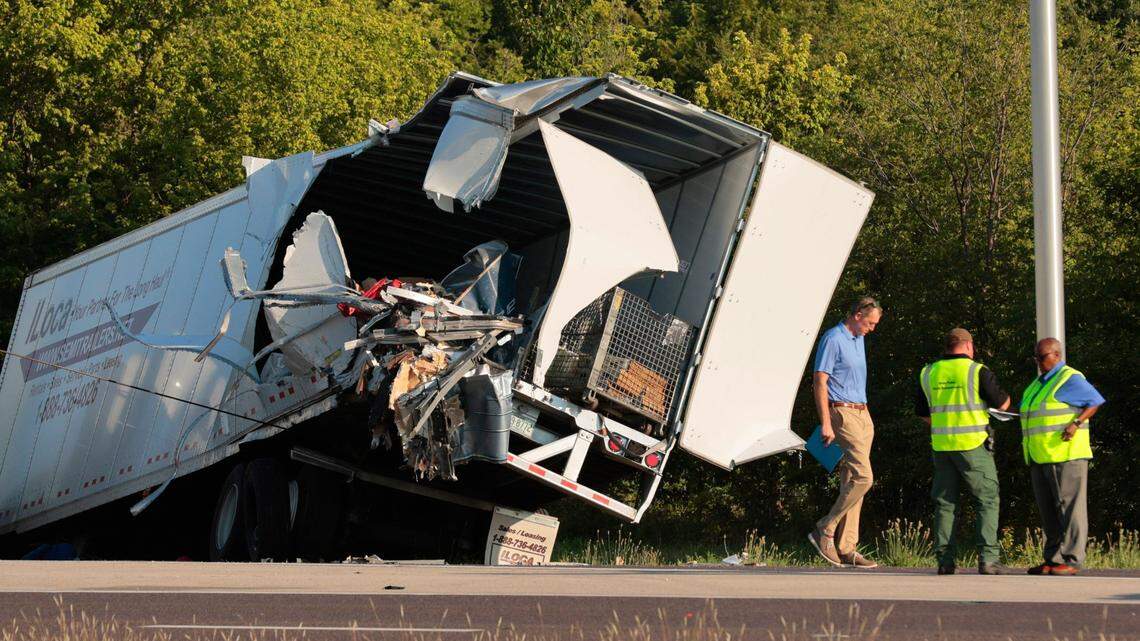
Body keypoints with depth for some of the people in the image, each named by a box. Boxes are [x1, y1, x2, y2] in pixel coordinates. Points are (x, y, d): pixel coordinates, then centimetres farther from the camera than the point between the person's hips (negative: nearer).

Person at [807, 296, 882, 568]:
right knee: (862, 477, -17)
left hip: (862, 414, 9)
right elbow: (820, 382, -15)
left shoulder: (858, 339, 17)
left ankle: (846, 548, 5)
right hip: (843, 413, -9)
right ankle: (825, 531, -9)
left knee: (851, 480, 6)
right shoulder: (833, 339, -11)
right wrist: (825, 423, -20)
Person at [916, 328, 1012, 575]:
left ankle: (945, 559, 5)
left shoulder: (928, 374, 8)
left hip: (941, 445, 4)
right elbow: (1001, 404, -1)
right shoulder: (977, 371, -7)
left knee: (945, 502, 11)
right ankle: (987, 558, -9)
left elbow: (922, 413, 16)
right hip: (972, 445, -4)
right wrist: (1007, 397, 22)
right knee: (987, 500, 1)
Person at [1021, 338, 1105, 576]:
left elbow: (1095, 402, -8)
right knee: (1048, 511, 8)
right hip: (1040, 458, 9)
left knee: (1069, 507, -8)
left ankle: (1071, 560, -10)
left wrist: (1076, 424, -19)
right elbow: (1025, 410, 32)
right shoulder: (1039, 384, 21)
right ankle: (1053, 559, 12)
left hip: (1065, 455, -9)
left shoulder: (1070, 379, -5)